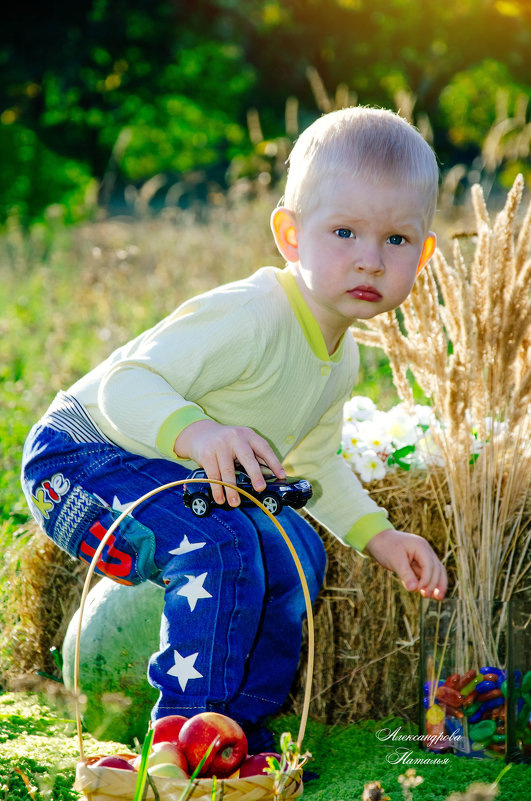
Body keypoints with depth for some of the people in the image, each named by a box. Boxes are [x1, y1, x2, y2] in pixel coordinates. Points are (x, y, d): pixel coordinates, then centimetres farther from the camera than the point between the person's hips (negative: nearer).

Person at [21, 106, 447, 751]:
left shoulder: (341, 359, 3)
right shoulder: (249, 319, -29)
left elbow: (311, 463, 19)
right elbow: (125, 383, -33)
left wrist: (377, 536, 8)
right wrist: (195, 434, -52)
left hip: (183, 479, 10)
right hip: (81, 456, -10)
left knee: (294, 551, 5)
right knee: (219, 546, -29)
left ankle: (239, 726, 15)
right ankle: (188, 724, -16)